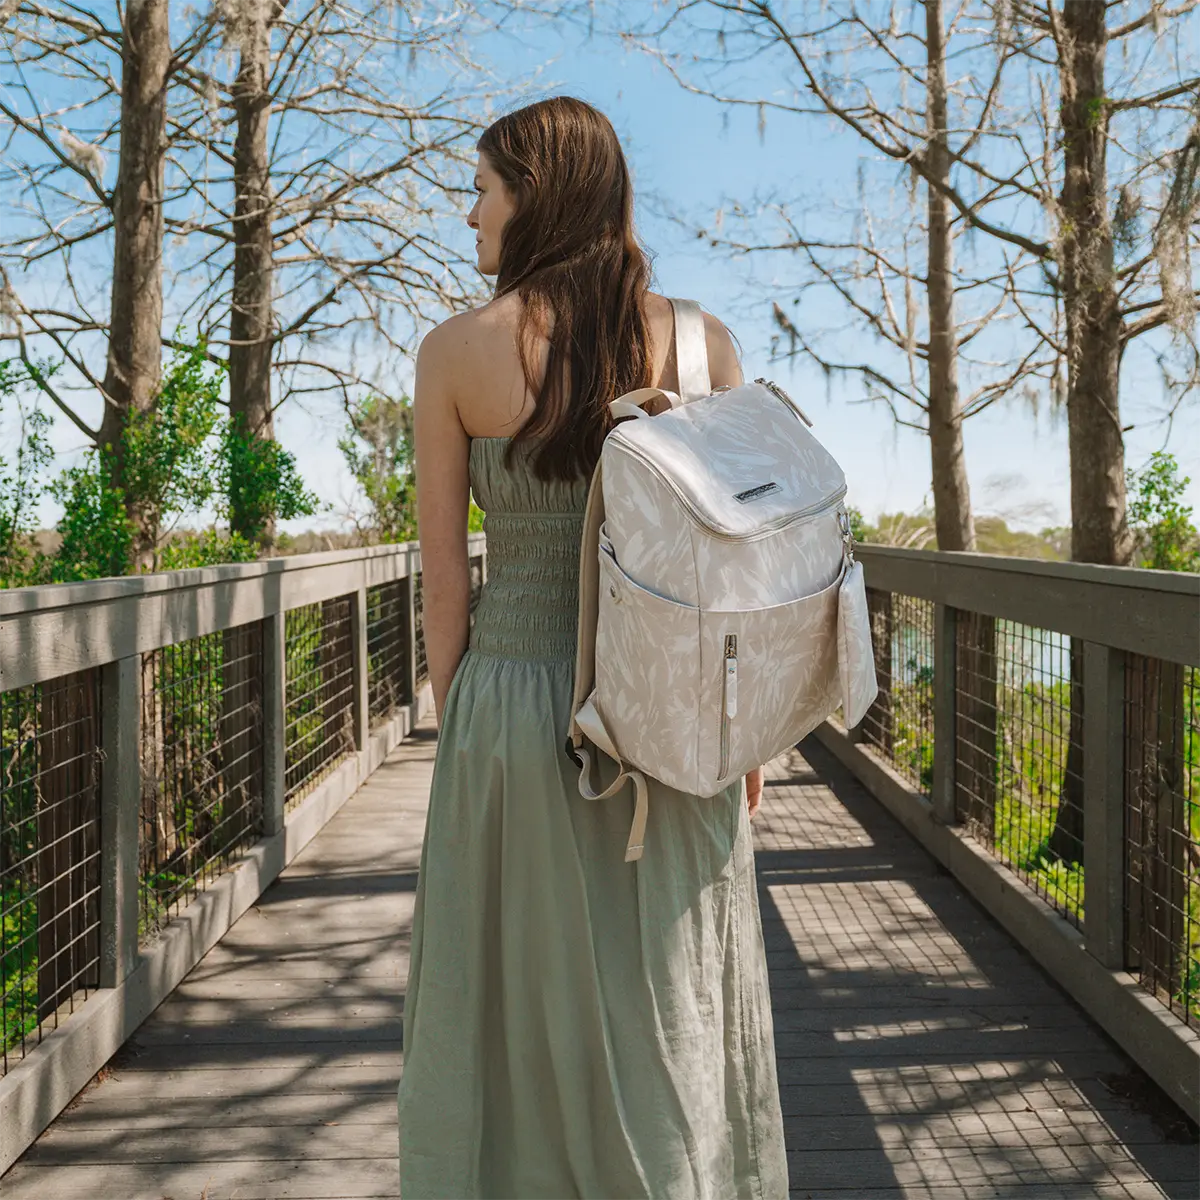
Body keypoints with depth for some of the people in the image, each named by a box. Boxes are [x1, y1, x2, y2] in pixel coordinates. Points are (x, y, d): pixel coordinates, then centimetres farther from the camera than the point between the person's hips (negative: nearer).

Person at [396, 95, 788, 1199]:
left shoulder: (455, 352, -4)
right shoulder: (701, 342, -2)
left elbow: (444, 575, -3)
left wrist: (456, 730, 8)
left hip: (513, 703, -1)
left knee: (517, 1002, 15)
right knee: (670, 1001, 16)